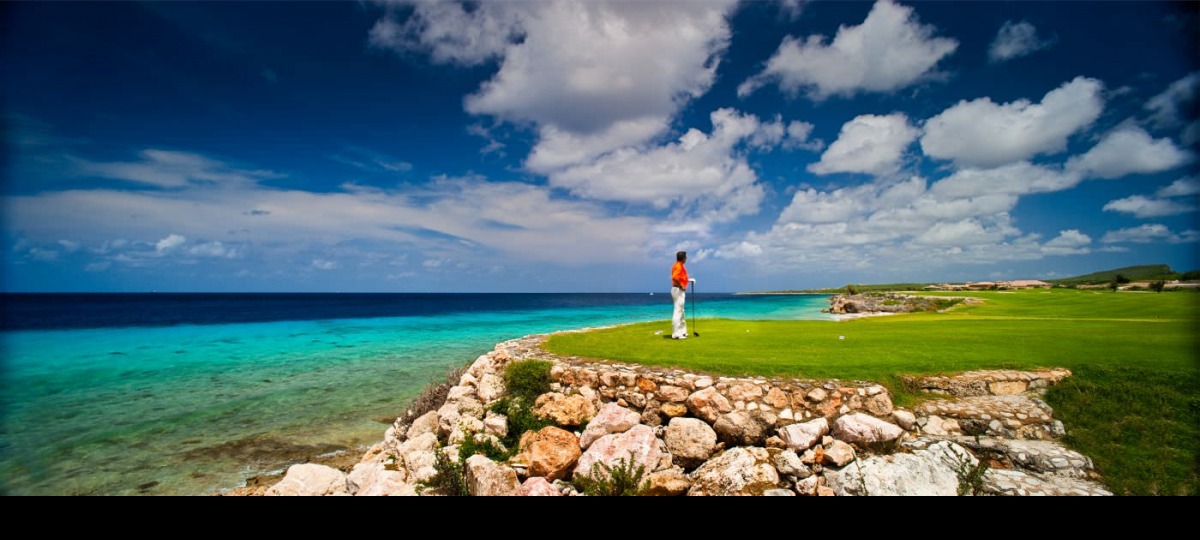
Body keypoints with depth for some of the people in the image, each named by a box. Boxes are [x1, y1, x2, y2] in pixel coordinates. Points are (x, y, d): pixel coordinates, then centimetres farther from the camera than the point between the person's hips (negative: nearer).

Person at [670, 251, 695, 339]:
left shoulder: (679, 265, 15)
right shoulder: (679, 266, -16)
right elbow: (675, 278, -30)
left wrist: (688, 280, 13)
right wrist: (681, 286, -21)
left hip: (680, 290, 11)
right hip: (679, 290, -11)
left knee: (680, 311, 17)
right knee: (678, 311, -8)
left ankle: (681, 331, 27)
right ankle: (676, 334, -5)